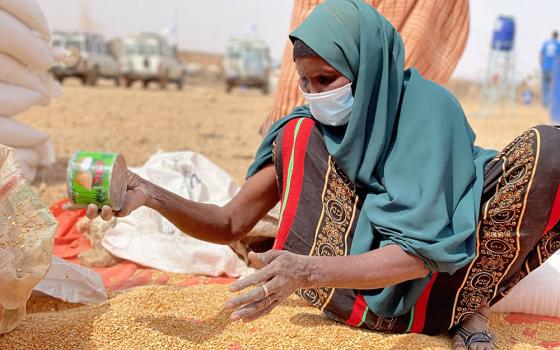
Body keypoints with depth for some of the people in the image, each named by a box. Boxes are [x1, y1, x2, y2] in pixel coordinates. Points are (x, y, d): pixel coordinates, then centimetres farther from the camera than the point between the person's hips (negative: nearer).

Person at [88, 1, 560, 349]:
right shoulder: (302, 133, -3)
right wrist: (151, 195, -23)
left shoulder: (429, 109, -17)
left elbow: (421, 251, -25)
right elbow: (229, 224, -4)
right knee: (299, 137, -15)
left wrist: (309, 271, -40)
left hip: (439, 290, -2)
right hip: (366, 299, 3)